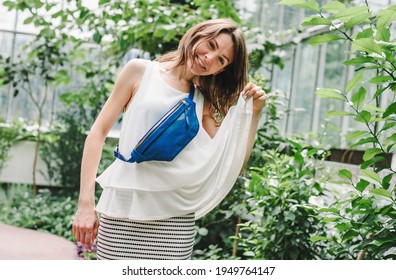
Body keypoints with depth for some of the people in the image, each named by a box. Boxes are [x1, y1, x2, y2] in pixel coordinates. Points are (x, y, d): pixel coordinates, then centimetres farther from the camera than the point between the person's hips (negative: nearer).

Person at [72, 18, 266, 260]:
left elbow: (230, 167, 6)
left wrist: (253, 113, 1)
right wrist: (86, 203, -7)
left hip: (175, 216, 3)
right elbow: (98, 133, 0)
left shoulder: (204, 103, 11)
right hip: (124, 208, -2)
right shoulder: (141, 71, 3)